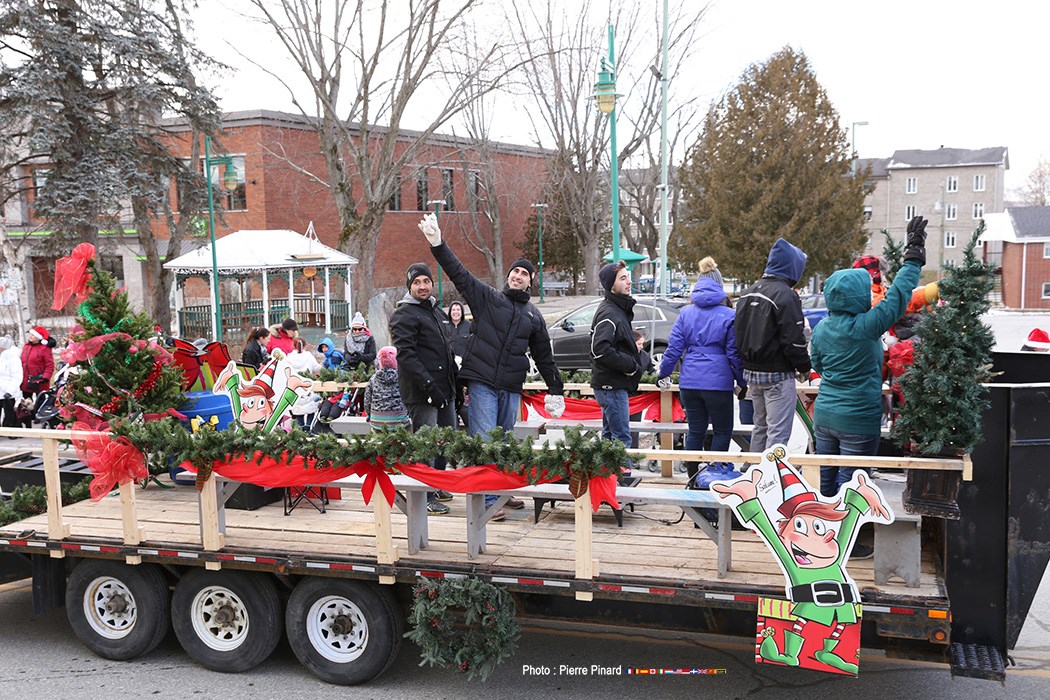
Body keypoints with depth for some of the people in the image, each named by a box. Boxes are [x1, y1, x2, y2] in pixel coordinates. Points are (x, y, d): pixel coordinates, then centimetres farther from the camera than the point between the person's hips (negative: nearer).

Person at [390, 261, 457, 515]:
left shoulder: (438, 311, 21)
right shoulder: (404, 315, -8)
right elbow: (406, 355, -18)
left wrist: (456, 381, 18)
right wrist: (429, 386, -24)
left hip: (445, 390, 9)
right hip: (422, 394, -9)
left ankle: (436, 487, 27)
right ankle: (425, 497, 3)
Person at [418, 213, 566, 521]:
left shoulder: (534, 316, 14)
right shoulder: (488, 298, 3)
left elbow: (544, 355, 20)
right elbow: (458, 273, -6)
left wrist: (556, 389, 19)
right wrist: (437, 244, -17)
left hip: (511, 387, 4)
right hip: (482, 381, -4)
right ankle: (485, 499, -3)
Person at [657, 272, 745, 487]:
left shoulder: (686, 313, 5)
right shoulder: (728, 316, -2)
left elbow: (674, 347, 3)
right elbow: (734, 353, -2)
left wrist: (663, 373, 13)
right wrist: (742, 382, 6)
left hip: (689, 382, 4)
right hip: (718, 382, -3)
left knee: (695, 430, 11)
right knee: (722, 430, 10)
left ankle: (693, 478, 15)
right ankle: (715, 473, 7)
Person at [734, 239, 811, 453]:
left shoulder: (748, 293, 12)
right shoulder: (785, 295, -16)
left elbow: (739, 333, 17)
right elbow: (793, 340, -18)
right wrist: (805, 366, -4)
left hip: (751, 371, 9)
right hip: (778, 375, -9)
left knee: (760, 427, 20)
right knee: (778, 433, -5)